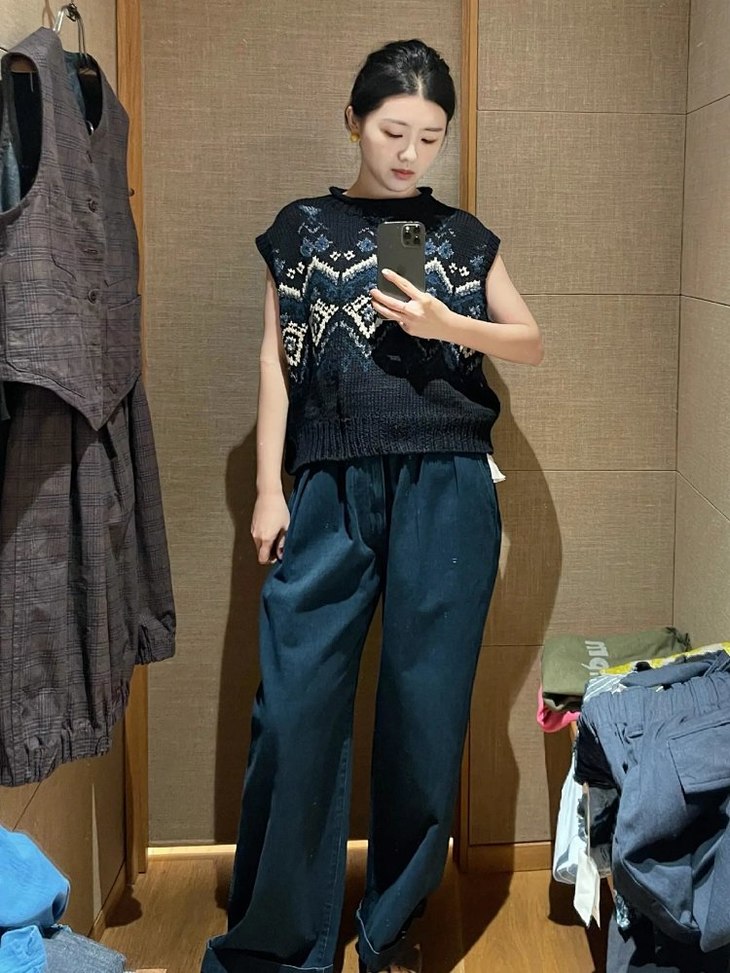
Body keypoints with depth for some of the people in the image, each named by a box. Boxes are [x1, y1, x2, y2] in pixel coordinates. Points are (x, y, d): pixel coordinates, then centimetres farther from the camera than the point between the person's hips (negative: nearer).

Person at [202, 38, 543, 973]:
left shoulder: (460, 234, 12)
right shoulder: (302, 227, 10)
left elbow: (531, 341, 15)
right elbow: (277, 360, 8)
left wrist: (445, 324, -4)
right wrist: (269, 490, 1)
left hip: (446, 490, 1)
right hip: (333, 485, 0)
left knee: (426, 702, 3)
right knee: (296, 703, -4)